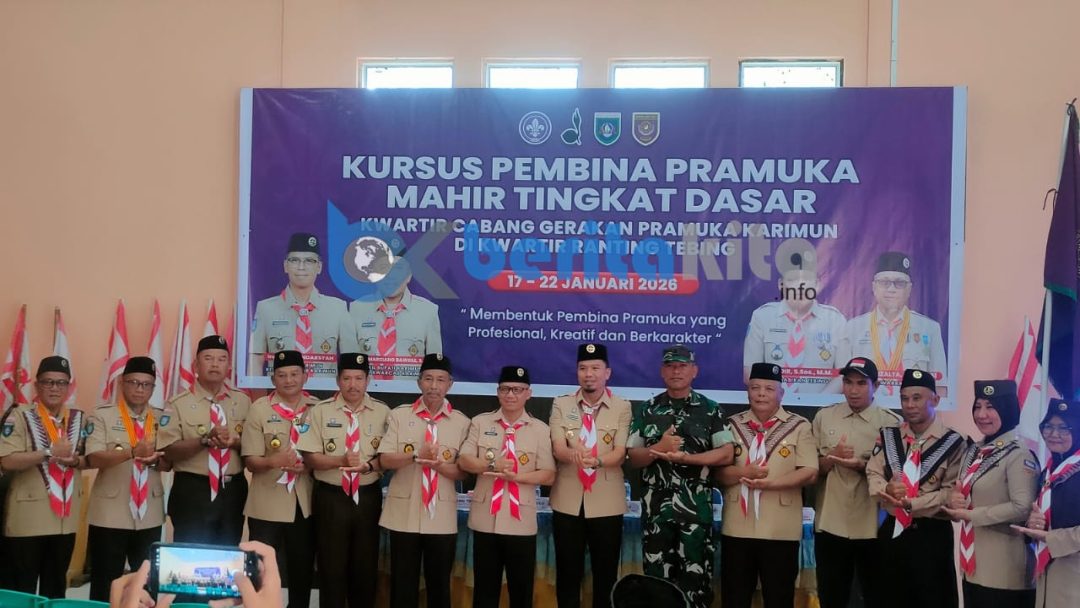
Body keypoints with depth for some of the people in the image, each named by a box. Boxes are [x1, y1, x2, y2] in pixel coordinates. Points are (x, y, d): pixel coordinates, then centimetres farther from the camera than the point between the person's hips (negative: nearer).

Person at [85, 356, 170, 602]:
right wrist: (132, 452, -28)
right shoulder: (102, 415, -5)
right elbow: (94, 459, -15)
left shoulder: (161, 419, 7)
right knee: (105, 581, 3)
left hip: (149, 513, 4)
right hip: (110, 514, -3)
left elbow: (170, 462, 9)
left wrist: (156, 460, -13)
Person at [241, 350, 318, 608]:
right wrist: (274, 462, -27)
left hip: (305, 503, 2)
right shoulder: (259, 409, -5)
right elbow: (250, 460, -7)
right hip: (267, 504, -2)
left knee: (303, 569, 15)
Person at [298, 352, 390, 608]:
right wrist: (341, 460, -21)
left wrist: (368, 465, -19)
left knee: (366, 566, 12)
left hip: (368, 496, 1)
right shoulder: (321, 410, -3)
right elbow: (310, 458, -5)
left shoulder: (382, 412, 0)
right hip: (331, 497, -1)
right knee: (331, 567, 7)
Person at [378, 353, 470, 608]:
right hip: (403, 513, 0)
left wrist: (438, 465, -19)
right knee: (402, 584, 9)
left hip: (442, 516, 0)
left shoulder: (461, 423, 1)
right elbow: (385, 460, -4)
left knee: (439, 585, 11)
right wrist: (416, 456, -19)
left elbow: (464, 472, 0)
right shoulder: (399, 415, 1)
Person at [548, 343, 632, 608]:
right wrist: (574, 454, -31)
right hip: (567, 501, 1)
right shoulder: (561, 404, 4)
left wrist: (597, 460, -31)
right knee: (568, 573, 9)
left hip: (606, 503, -1)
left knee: (606, 574, 6)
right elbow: (557, 449, -7)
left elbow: (620, 453, -9)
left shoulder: (622, 407, 1)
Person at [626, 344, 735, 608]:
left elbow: (726, 454, -5)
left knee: (695, 574, 1)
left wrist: (684, 457, -15)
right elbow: (633, 458, 5)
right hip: (656, 504, 2)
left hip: (696, 505, -1)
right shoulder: (647, 410, 8)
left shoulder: (710, 409, 3)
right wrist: (659, 448, -14)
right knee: (656, 574, 7)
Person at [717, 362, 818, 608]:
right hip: (737, 529, 2)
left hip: (781, 531, -2)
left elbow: (809, 472, -7)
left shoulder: (799, 426, 0)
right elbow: (716, 472, 3)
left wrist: (770, 483, -19)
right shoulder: (733, 425, 6)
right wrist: (743, 472, -17)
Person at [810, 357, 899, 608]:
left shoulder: (891, 423, -2)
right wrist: (832, 458, -13)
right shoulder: (824, 418, 5)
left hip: (873, 527, -2)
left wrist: (861, 465, -18)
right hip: (830, 524, 2)